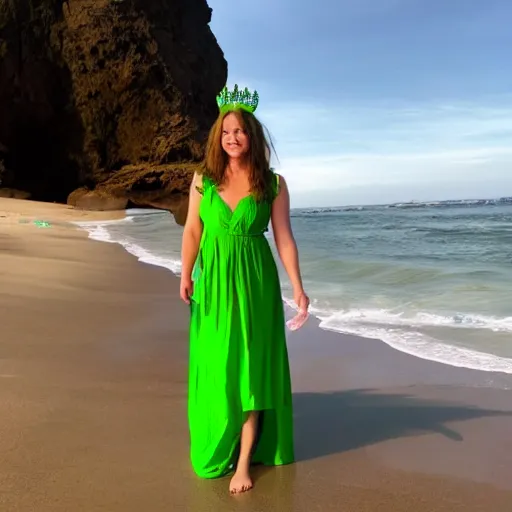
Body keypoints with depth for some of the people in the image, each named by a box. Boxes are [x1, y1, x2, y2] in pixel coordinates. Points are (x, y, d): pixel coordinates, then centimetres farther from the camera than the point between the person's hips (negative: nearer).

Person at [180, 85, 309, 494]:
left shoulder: (273, 183, -2)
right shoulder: (202, 180, 3)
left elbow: (284, 238, -3)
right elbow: (192, 231, 7)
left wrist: (297, 287, -7)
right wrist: (186, 275, 1)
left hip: (255, 281, -1)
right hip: (213, 281, 2)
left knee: (250, 366, 2)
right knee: (214, 365, 8)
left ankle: (245, 460, 11)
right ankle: (216, 444, 31)